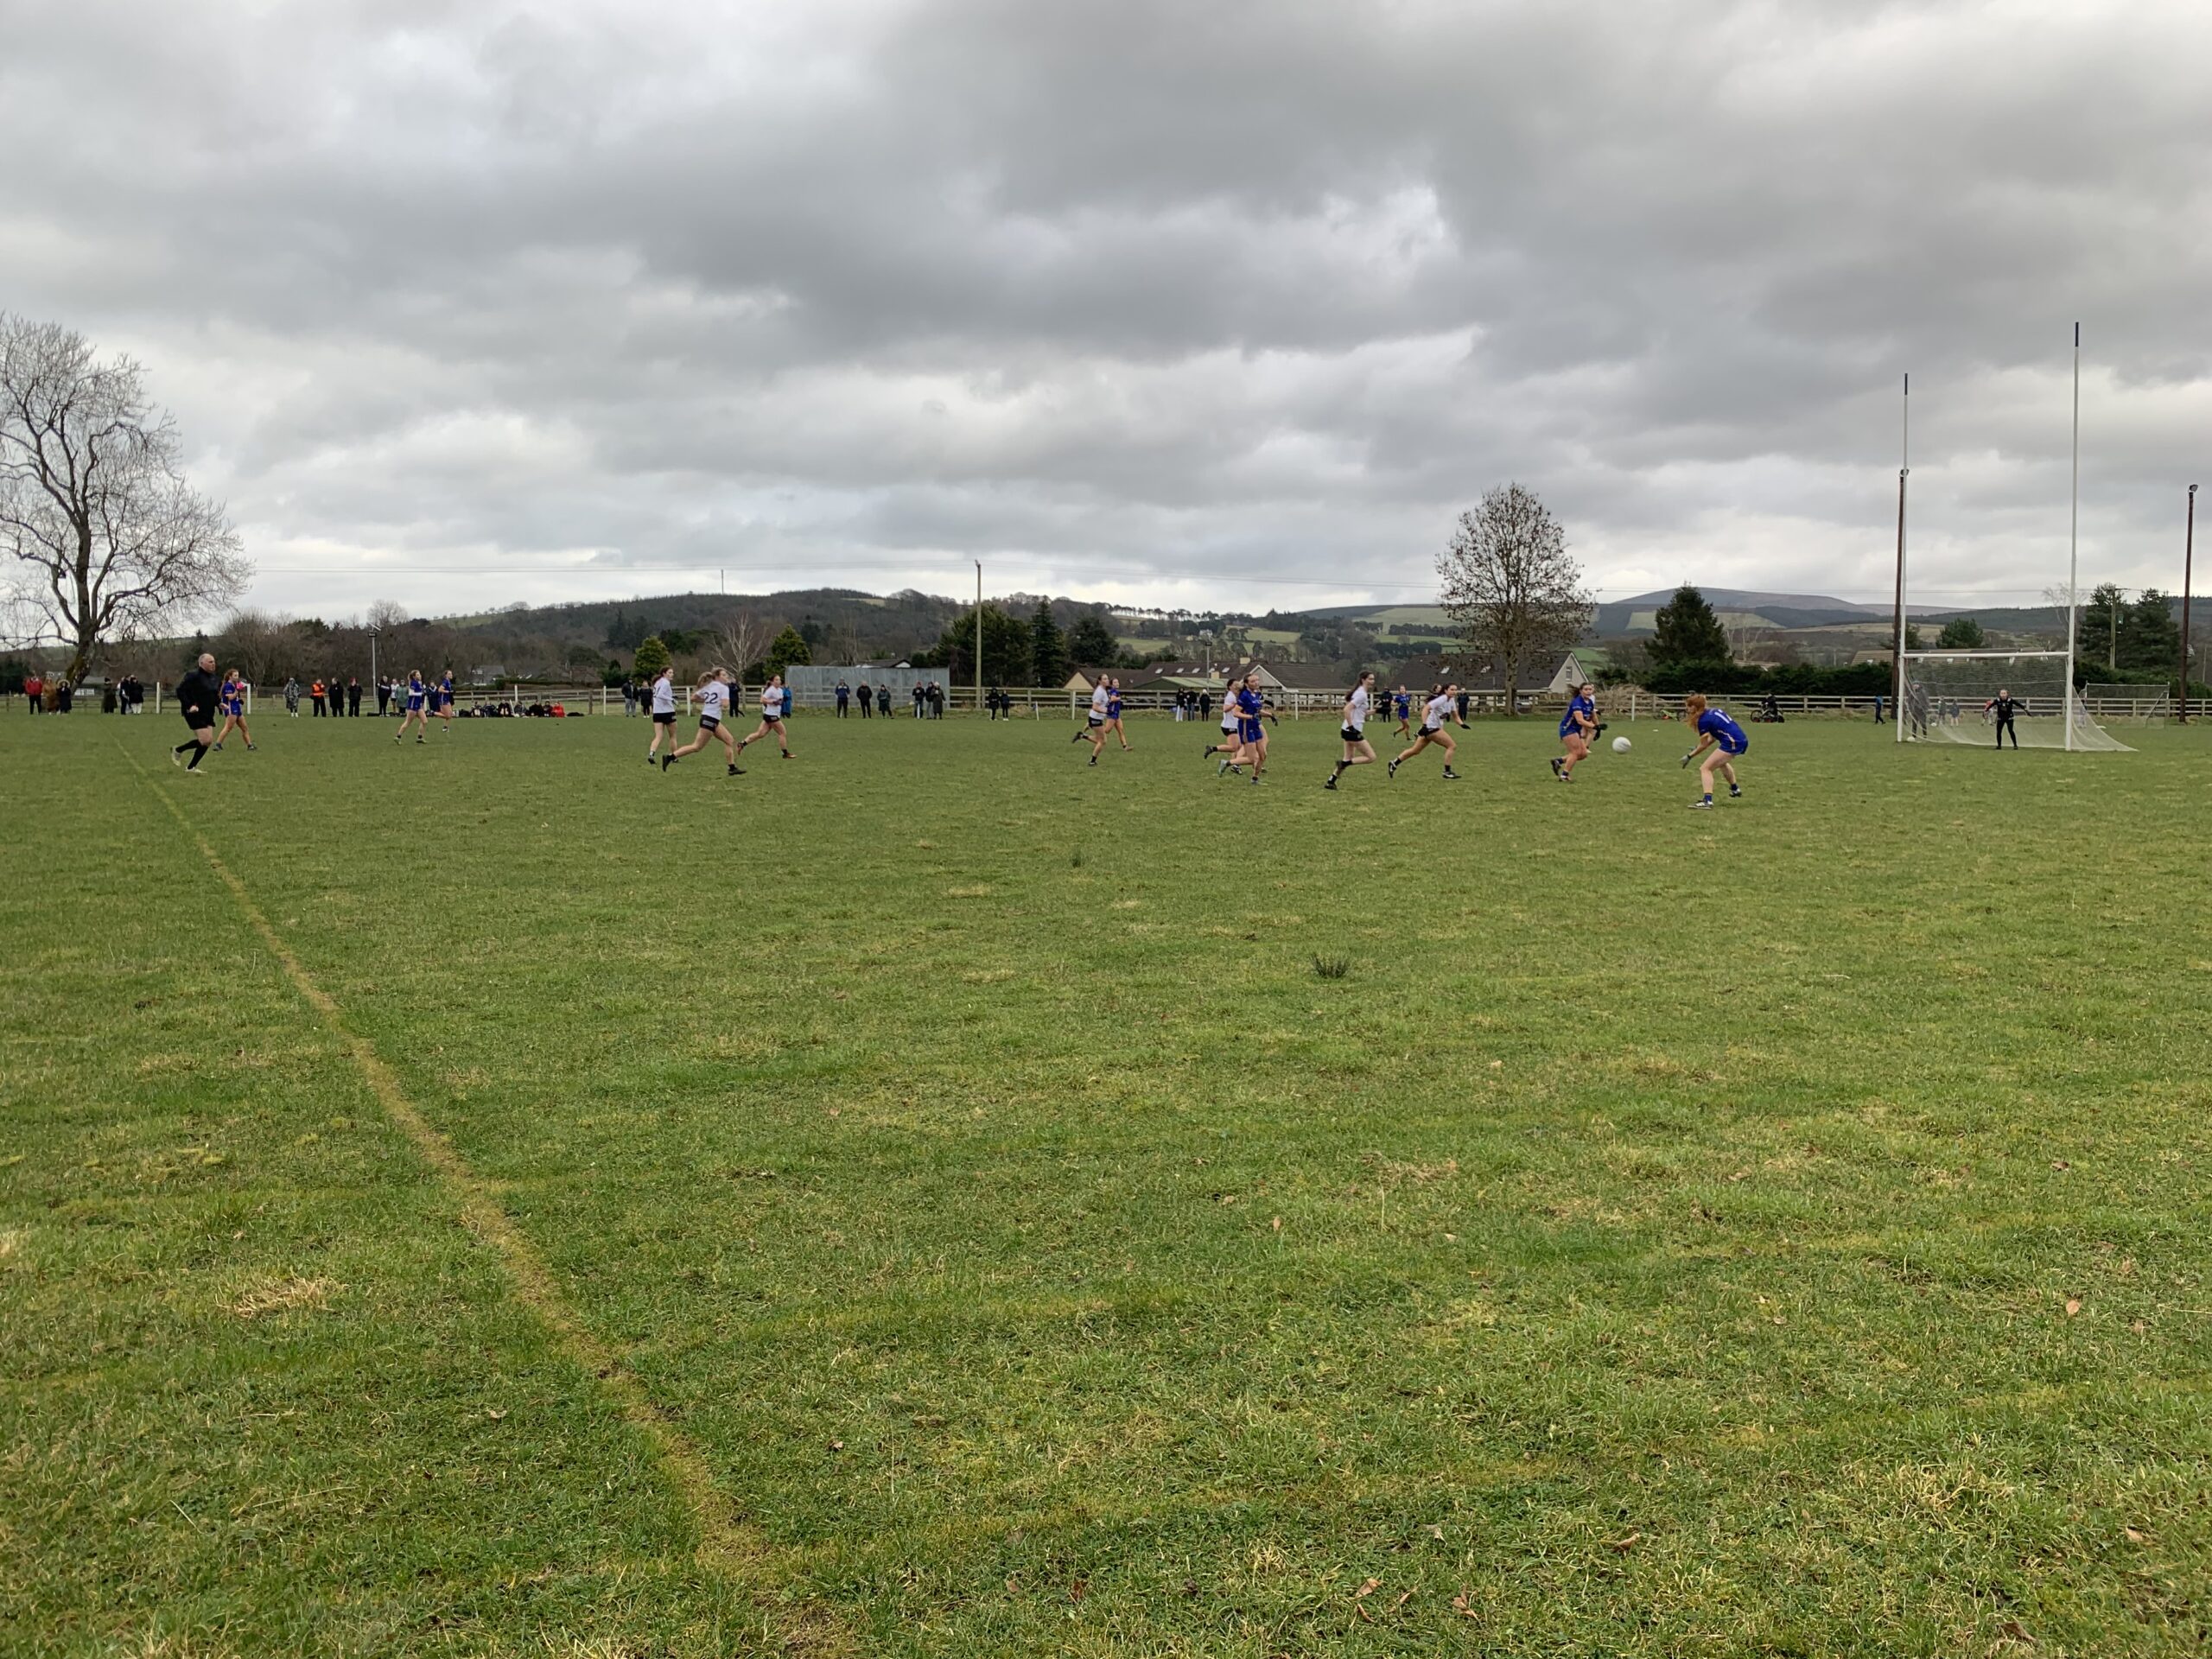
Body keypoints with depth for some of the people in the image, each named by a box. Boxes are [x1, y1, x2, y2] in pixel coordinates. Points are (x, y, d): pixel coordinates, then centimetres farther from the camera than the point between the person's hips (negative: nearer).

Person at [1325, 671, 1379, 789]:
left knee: (1349, 759, 17)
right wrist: (1351, 727, -22)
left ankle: (1330, 782, 16)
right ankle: (1343, 763, -6)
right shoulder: (1362, 695, -16)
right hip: (1353, 731, -10)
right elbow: (1347, 710, -24)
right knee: (1371, 757, -5)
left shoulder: (1360, 692, 14)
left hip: (1349, 731, 10)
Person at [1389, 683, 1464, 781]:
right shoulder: (1442, 699, -19)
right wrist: (1424, 725, -35)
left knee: (1415, 751, 16)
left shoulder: (1452, 701, 8)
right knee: (1452, 746, -10)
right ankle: (1447, 772, -5)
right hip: (1431, 728, -9)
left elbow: (1455, 715, 18)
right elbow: (1426, 708, -26)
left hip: (1434, 728, 9)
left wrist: (1462, 724, 0)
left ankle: (1394, 764, 22)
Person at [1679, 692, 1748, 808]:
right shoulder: (1713, 711, 13)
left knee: (1705, 769, -10)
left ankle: (1707, 800, -25)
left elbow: (1704, 745, -5)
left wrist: (1690, 756, 5)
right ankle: (1735, 790, 55)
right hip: (1742, 741, 9)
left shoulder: (1703, 720, -11)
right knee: (1722, 762, 38)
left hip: (1732, 743, -9)